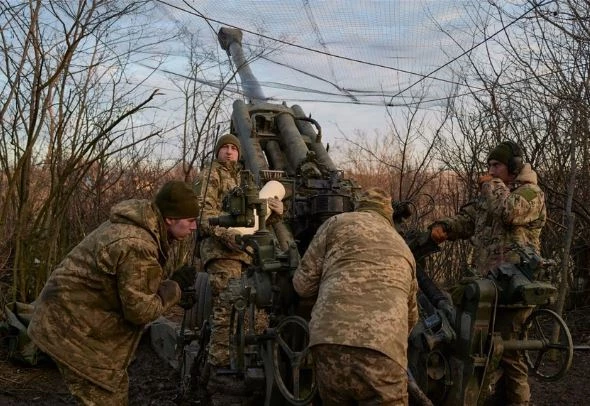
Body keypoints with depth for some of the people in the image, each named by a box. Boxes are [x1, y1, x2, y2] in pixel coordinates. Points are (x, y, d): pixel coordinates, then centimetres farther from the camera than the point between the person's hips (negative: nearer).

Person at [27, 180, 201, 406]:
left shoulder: (138, 224, 2)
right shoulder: (136, 246, -29)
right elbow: (141, 310, -23)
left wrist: (174, 289, 4)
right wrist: (175, 285, -12)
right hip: (70, 326, -10)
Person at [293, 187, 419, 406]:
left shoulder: (337, 223, 18)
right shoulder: (403, 248, 30)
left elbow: (303, 284, 16)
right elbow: (411, 315, 41)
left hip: (329, 342, 0)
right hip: (382, 351, 1)